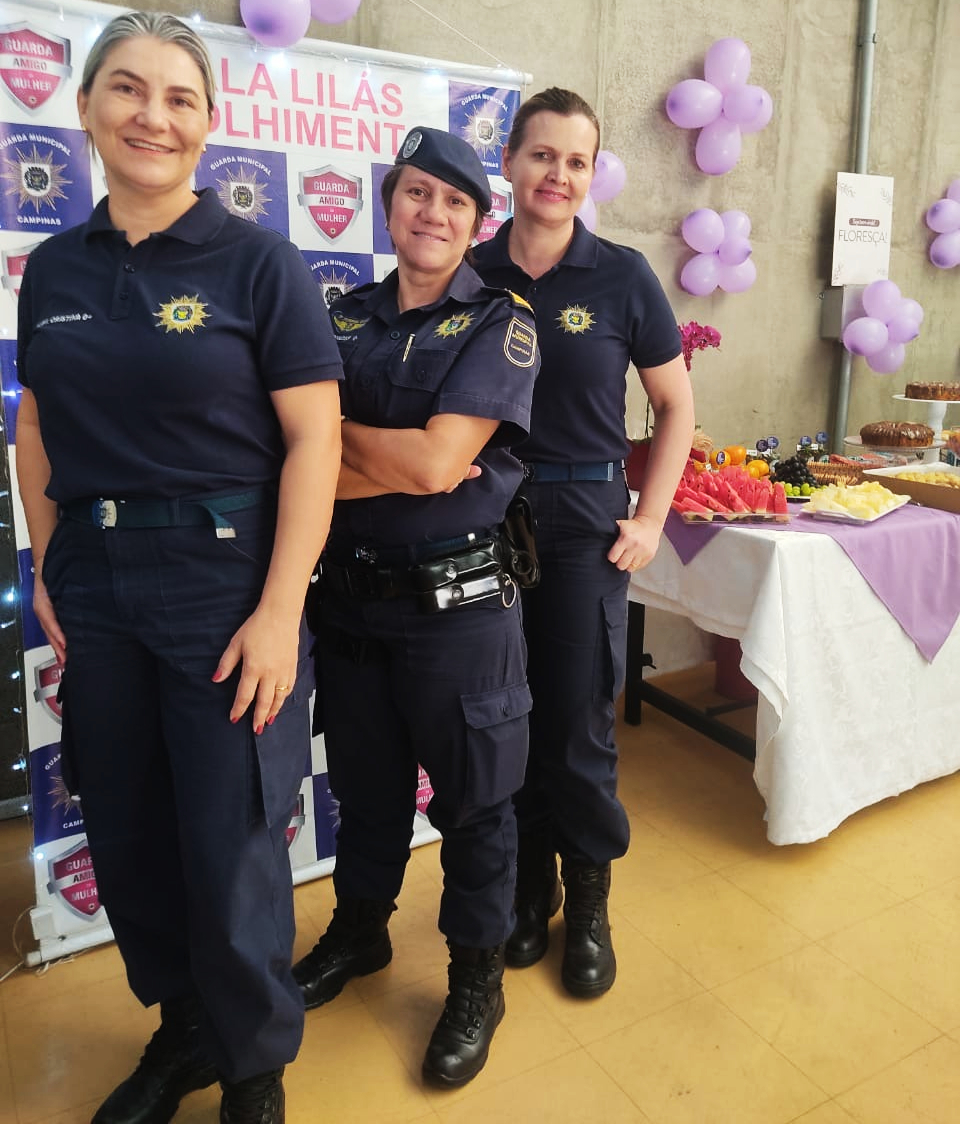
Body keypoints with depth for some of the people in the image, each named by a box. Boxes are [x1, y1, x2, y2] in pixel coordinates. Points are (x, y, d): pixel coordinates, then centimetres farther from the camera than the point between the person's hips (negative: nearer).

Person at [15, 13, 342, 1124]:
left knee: (229, 847, 4)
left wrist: (279, 612, -16)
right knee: (125, 835, 15)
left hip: (223, 576, -5)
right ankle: (180, 1030, 43)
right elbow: (37, 426, 15)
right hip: (96, 586, 5)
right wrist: (46, 568, 6)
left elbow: (314, 440, -11)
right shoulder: (53, 270, 9)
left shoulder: (257, 262, -6)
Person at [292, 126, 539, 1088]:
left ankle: (477, 977, 33)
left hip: (459, 603, -4)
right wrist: (407, 462, -16)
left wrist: (336, 432, -5)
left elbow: (438, 462, -18)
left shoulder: (500, 322, -6)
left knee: (472, 795, 11)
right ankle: (359, 929, 46)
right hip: (353, 598, 5)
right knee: (365, 780, 21)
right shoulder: (346, 318, 6)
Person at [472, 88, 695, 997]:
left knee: (578, 723, 4)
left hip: (584, 521, -1)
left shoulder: (621, 276, -1)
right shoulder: (469, 274, 2)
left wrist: (650, 520, -2)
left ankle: (588, 903, 27)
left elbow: (675, 406, 5)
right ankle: (527, 887, 32)